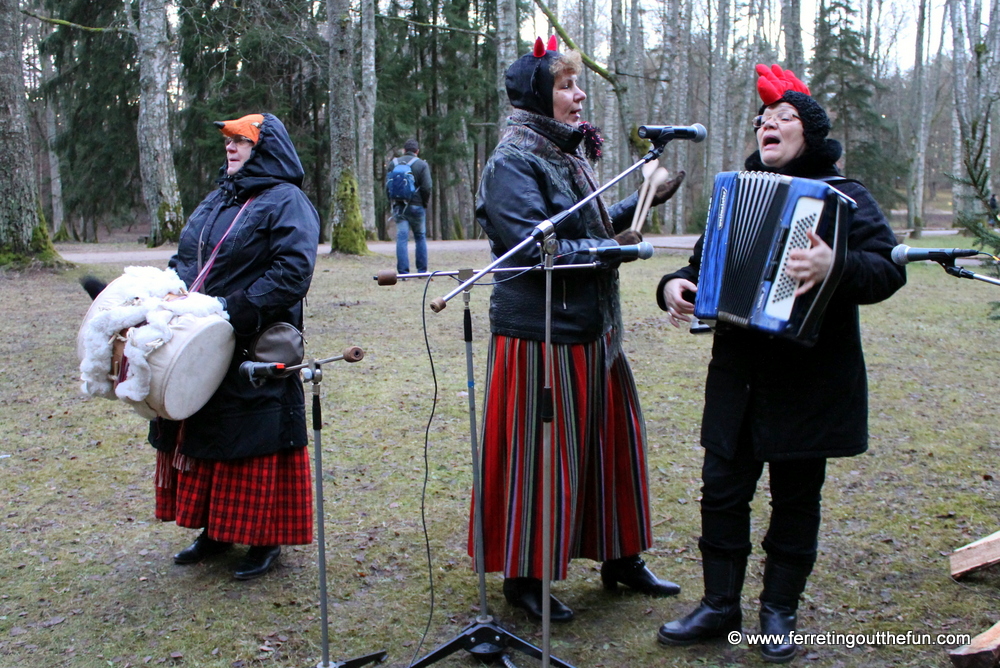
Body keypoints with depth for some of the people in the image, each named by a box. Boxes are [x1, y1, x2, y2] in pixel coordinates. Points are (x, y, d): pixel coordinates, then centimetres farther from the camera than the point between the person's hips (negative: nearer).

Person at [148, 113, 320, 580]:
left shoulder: (285, 203, -8)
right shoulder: (216, 200, 19)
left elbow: (293, 272, -20)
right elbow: (185, 260, 23)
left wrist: (238, 311, -24)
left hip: (255, 355, -8)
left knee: (256, 443, 0)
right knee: (201, 438, 15)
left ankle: (266, 539, 15)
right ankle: (216, 529, 31)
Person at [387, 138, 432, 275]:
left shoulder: (393, 163, 8)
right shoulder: (421, 164, -3)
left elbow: (387, 186, 7)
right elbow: (426, 188, -10)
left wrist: (394, 202, 15)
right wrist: (425, 203, 4)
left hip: (398, 206, 2)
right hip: (416, 206, -2)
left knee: (401, 238, -1)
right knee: (420, 237, 10)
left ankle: (403, 271, -8)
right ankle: (422, 270, 12)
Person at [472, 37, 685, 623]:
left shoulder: (565, 155, 15)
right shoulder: (513, 163, -13)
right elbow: (532, 247, -22)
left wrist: (643, 202, 18)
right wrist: (606, 249, -18)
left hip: (591, 330, 10)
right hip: (541, 335, -9)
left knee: (613, 439, 15)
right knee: (540, 454, 0)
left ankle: (620, 557, 31)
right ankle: (525, 576, 17)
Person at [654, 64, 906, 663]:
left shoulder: (845, 198, -2)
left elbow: (889, 268, -14)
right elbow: (705, 262, 21)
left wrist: (836, 266, -34)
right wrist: (676, 286, -1)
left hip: (807, 381, -4)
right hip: (737, 377, 5)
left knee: (796, 496, 6)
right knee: (723, 489, 6)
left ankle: (779, 612, 23)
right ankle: (721, 605, 21)